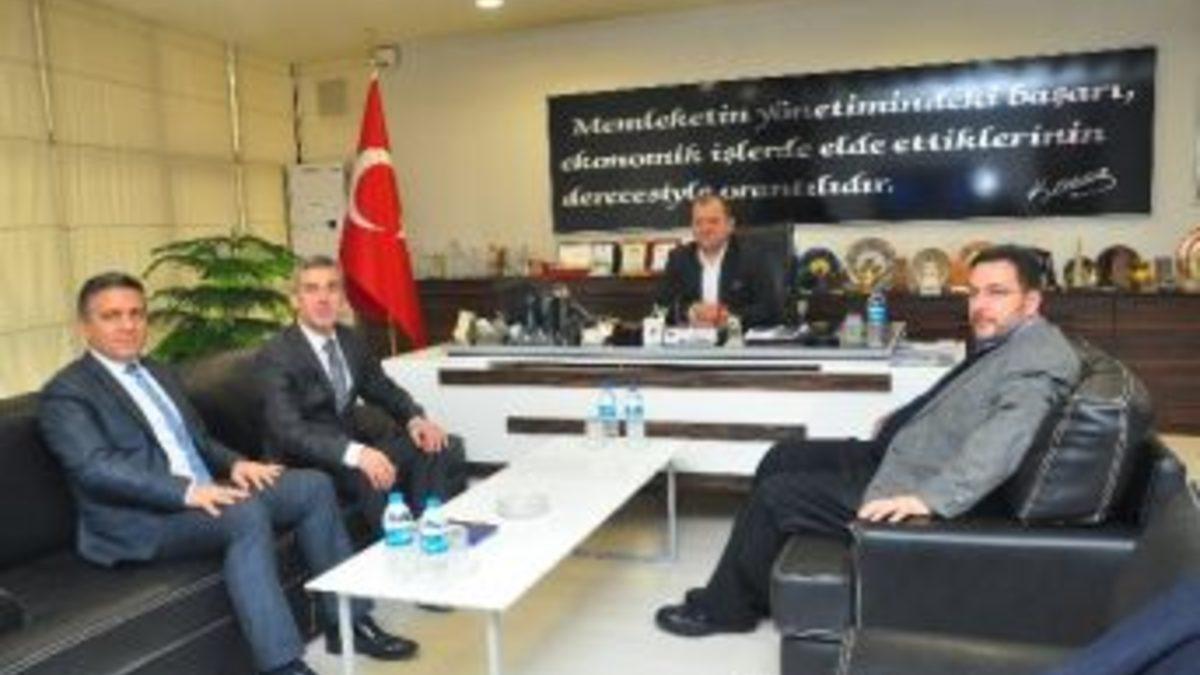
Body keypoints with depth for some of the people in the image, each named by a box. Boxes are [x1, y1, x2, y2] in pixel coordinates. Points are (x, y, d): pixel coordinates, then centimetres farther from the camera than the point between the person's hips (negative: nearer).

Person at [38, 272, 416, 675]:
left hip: (201, 495, 8)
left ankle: (346, 621, 1)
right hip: (138, 521, -8)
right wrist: (187, 490, -29)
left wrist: (234, 464, 1)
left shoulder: (157, 373, 20)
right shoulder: (66, 393, -6)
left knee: (313, 486, -4)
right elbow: (96, 467, -20)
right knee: (247, 513, -34)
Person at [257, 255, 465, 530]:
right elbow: (288, 431, -26)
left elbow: (383, 389, 15)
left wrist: (415, 419, -8)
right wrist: (355, 453, -42)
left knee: (445, 450, -12)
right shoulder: (276, 355, -15)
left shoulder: (350, 340, 6)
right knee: (374, 478, -35)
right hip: (308, 454, -7)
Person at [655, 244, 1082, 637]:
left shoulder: (1038, 359, -22)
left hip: (911, 493, -10)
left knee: (776, 495, -8)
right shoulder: (1002, 343, 9)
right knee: (782, 458, 13)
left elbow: (1002, 439, -37)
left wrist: (931, 498, -45)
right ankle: (752, 583, 24)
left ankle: (724, 607, 14)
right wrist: (901, 420, 27)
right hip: (896, 454, 10)